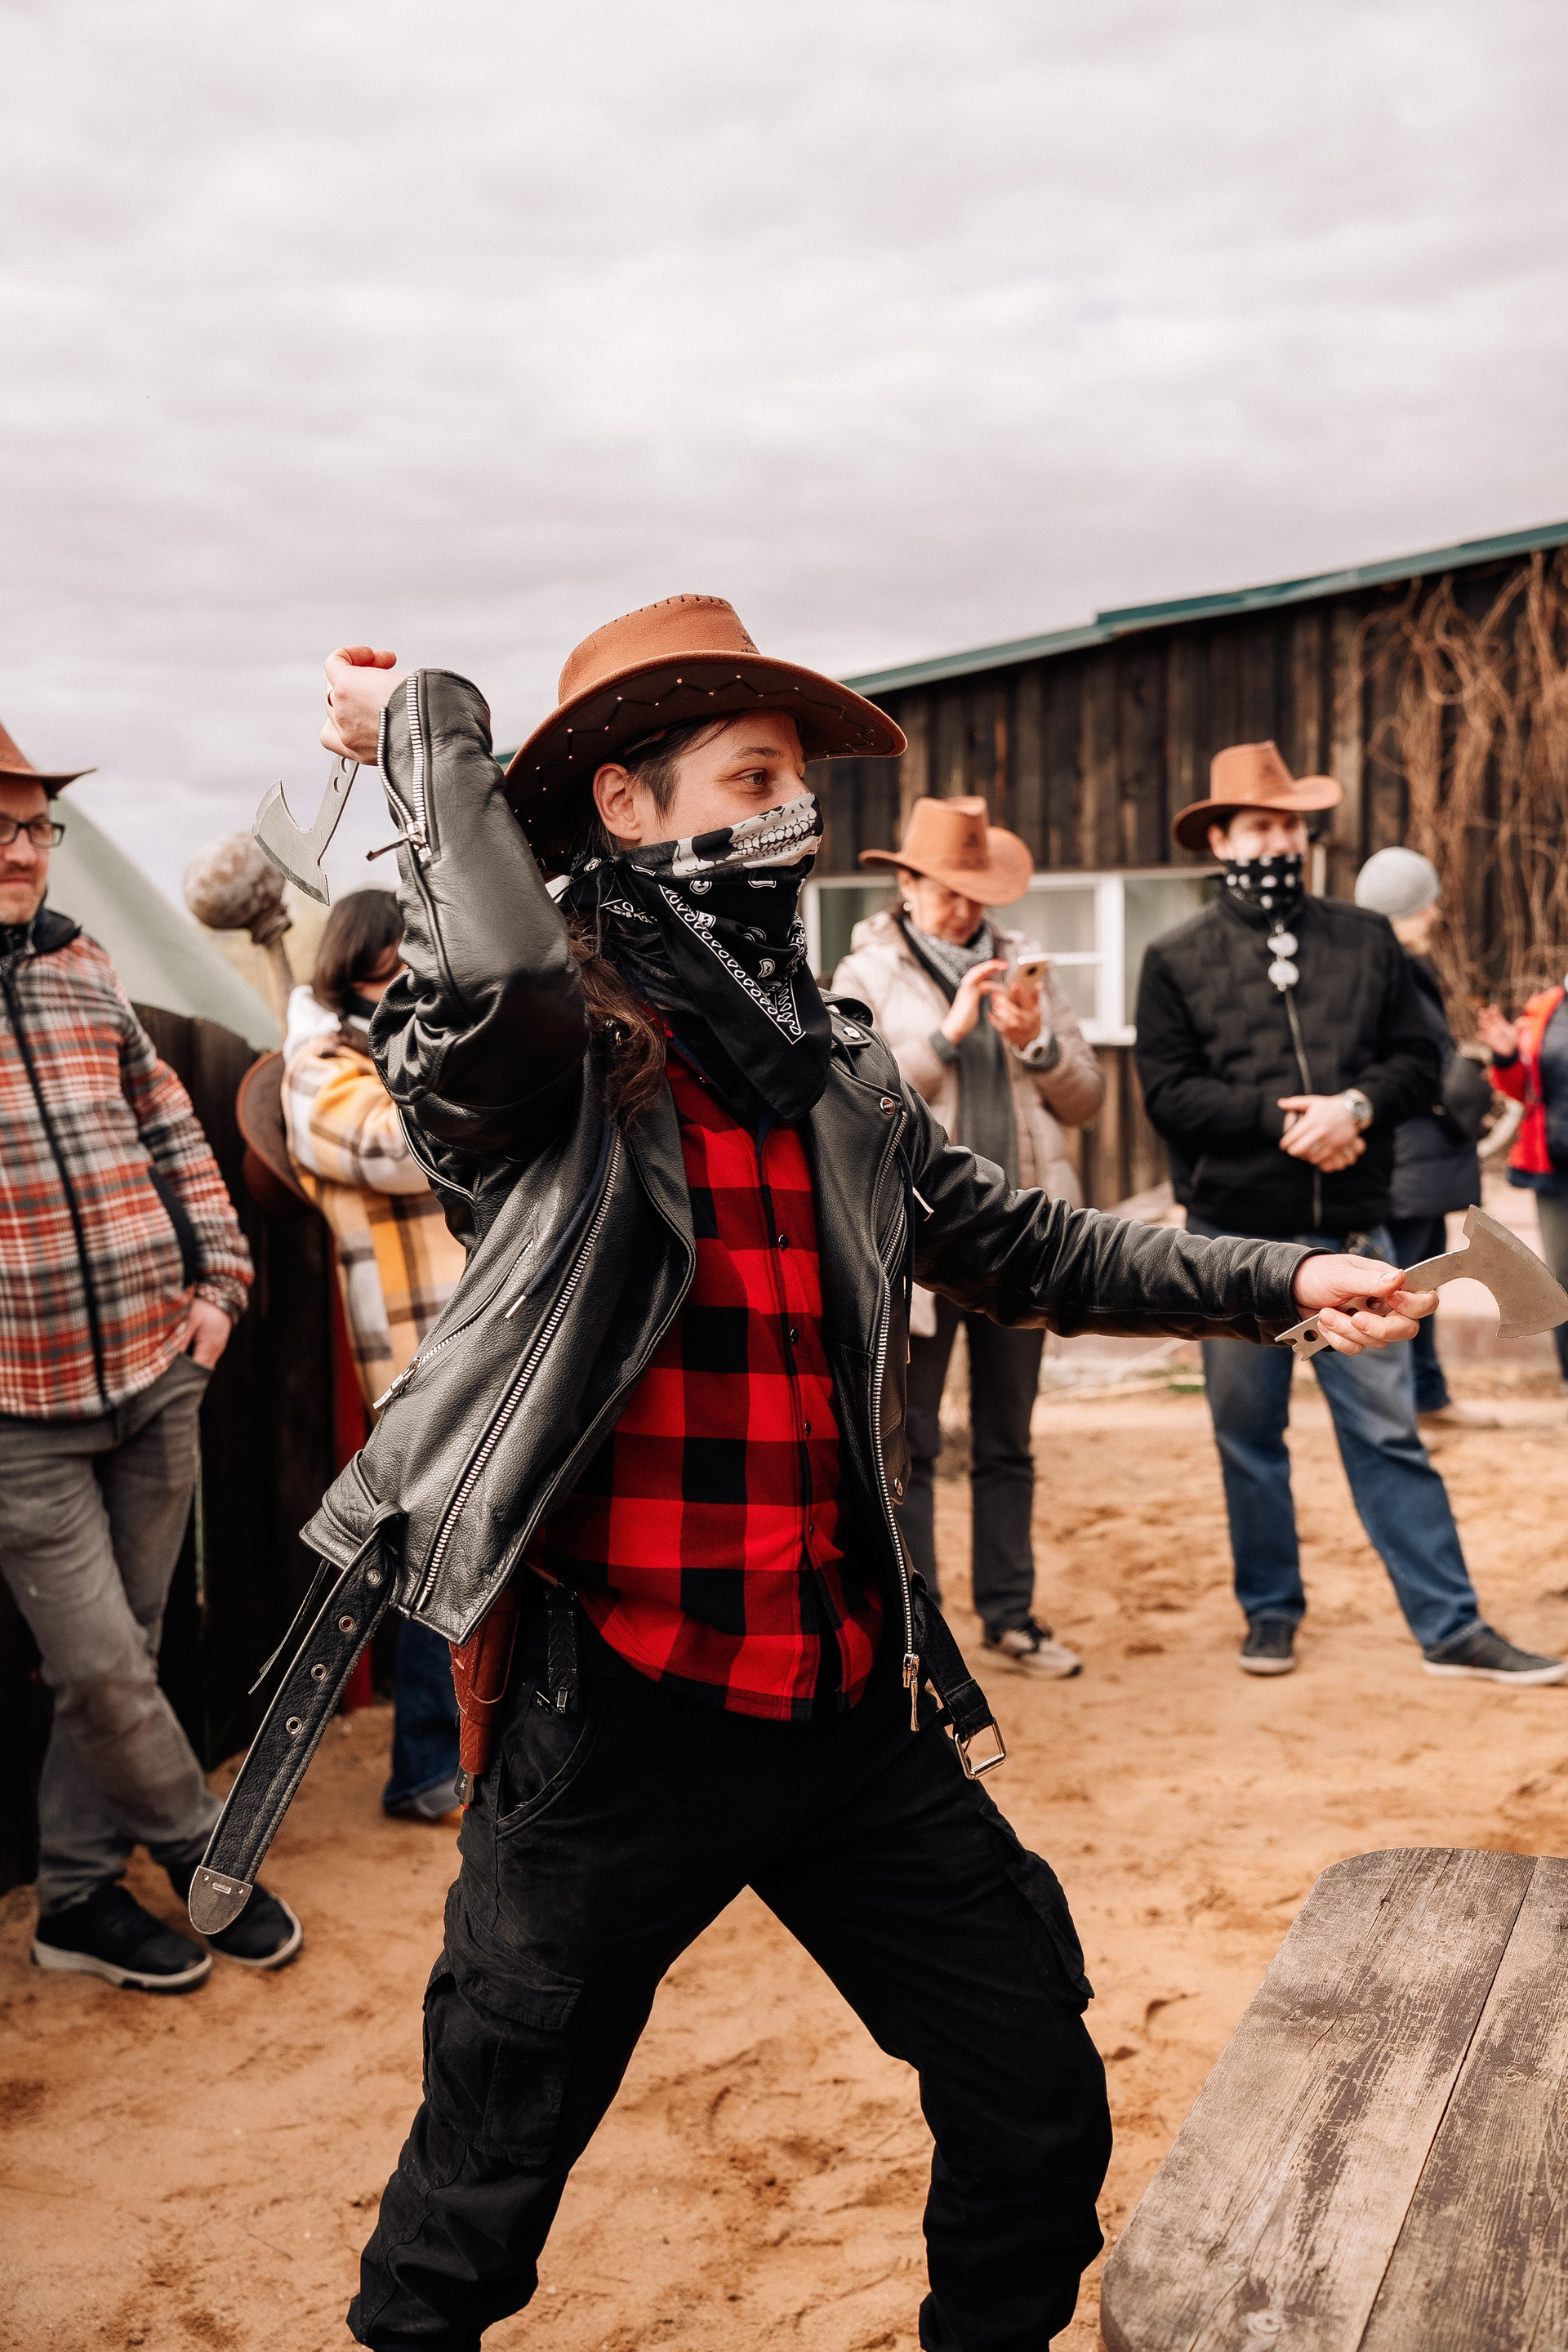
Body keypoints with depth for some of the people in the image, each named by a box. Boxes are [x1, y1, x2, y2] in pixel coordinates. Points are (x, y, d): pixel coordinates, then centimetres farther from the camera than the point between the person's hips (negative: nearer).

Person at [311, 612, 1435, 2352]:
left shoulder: (837, 1082, 9)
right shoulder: (547, 1060, -12)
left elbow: (1025, 1247, 18)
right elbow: (492, 980, -36)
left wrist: (1281, 1281, 11)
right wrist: (423, 726, -20)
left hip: (860, 1704, 6)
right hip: (619, 1729, -5)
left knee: (1042, 2110, 17)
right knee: (485, 2182, 13)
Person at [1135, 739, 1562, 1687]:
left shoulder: (1367, 939, 8)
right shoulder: (1178, 959, 3)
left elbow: (1421, 1062, 5)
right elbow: (1170, 1091, -6)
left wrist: (1357, 1104, -15)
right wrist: (1281, 1115, -16)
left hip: (1353, 1228, 0)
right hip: (1235, 1233, 0)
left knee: (1388, 1429, 1)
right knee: (1249, 1435, 10)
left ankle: (1454, 1628, 7)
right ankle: (1271, 1612, 24)